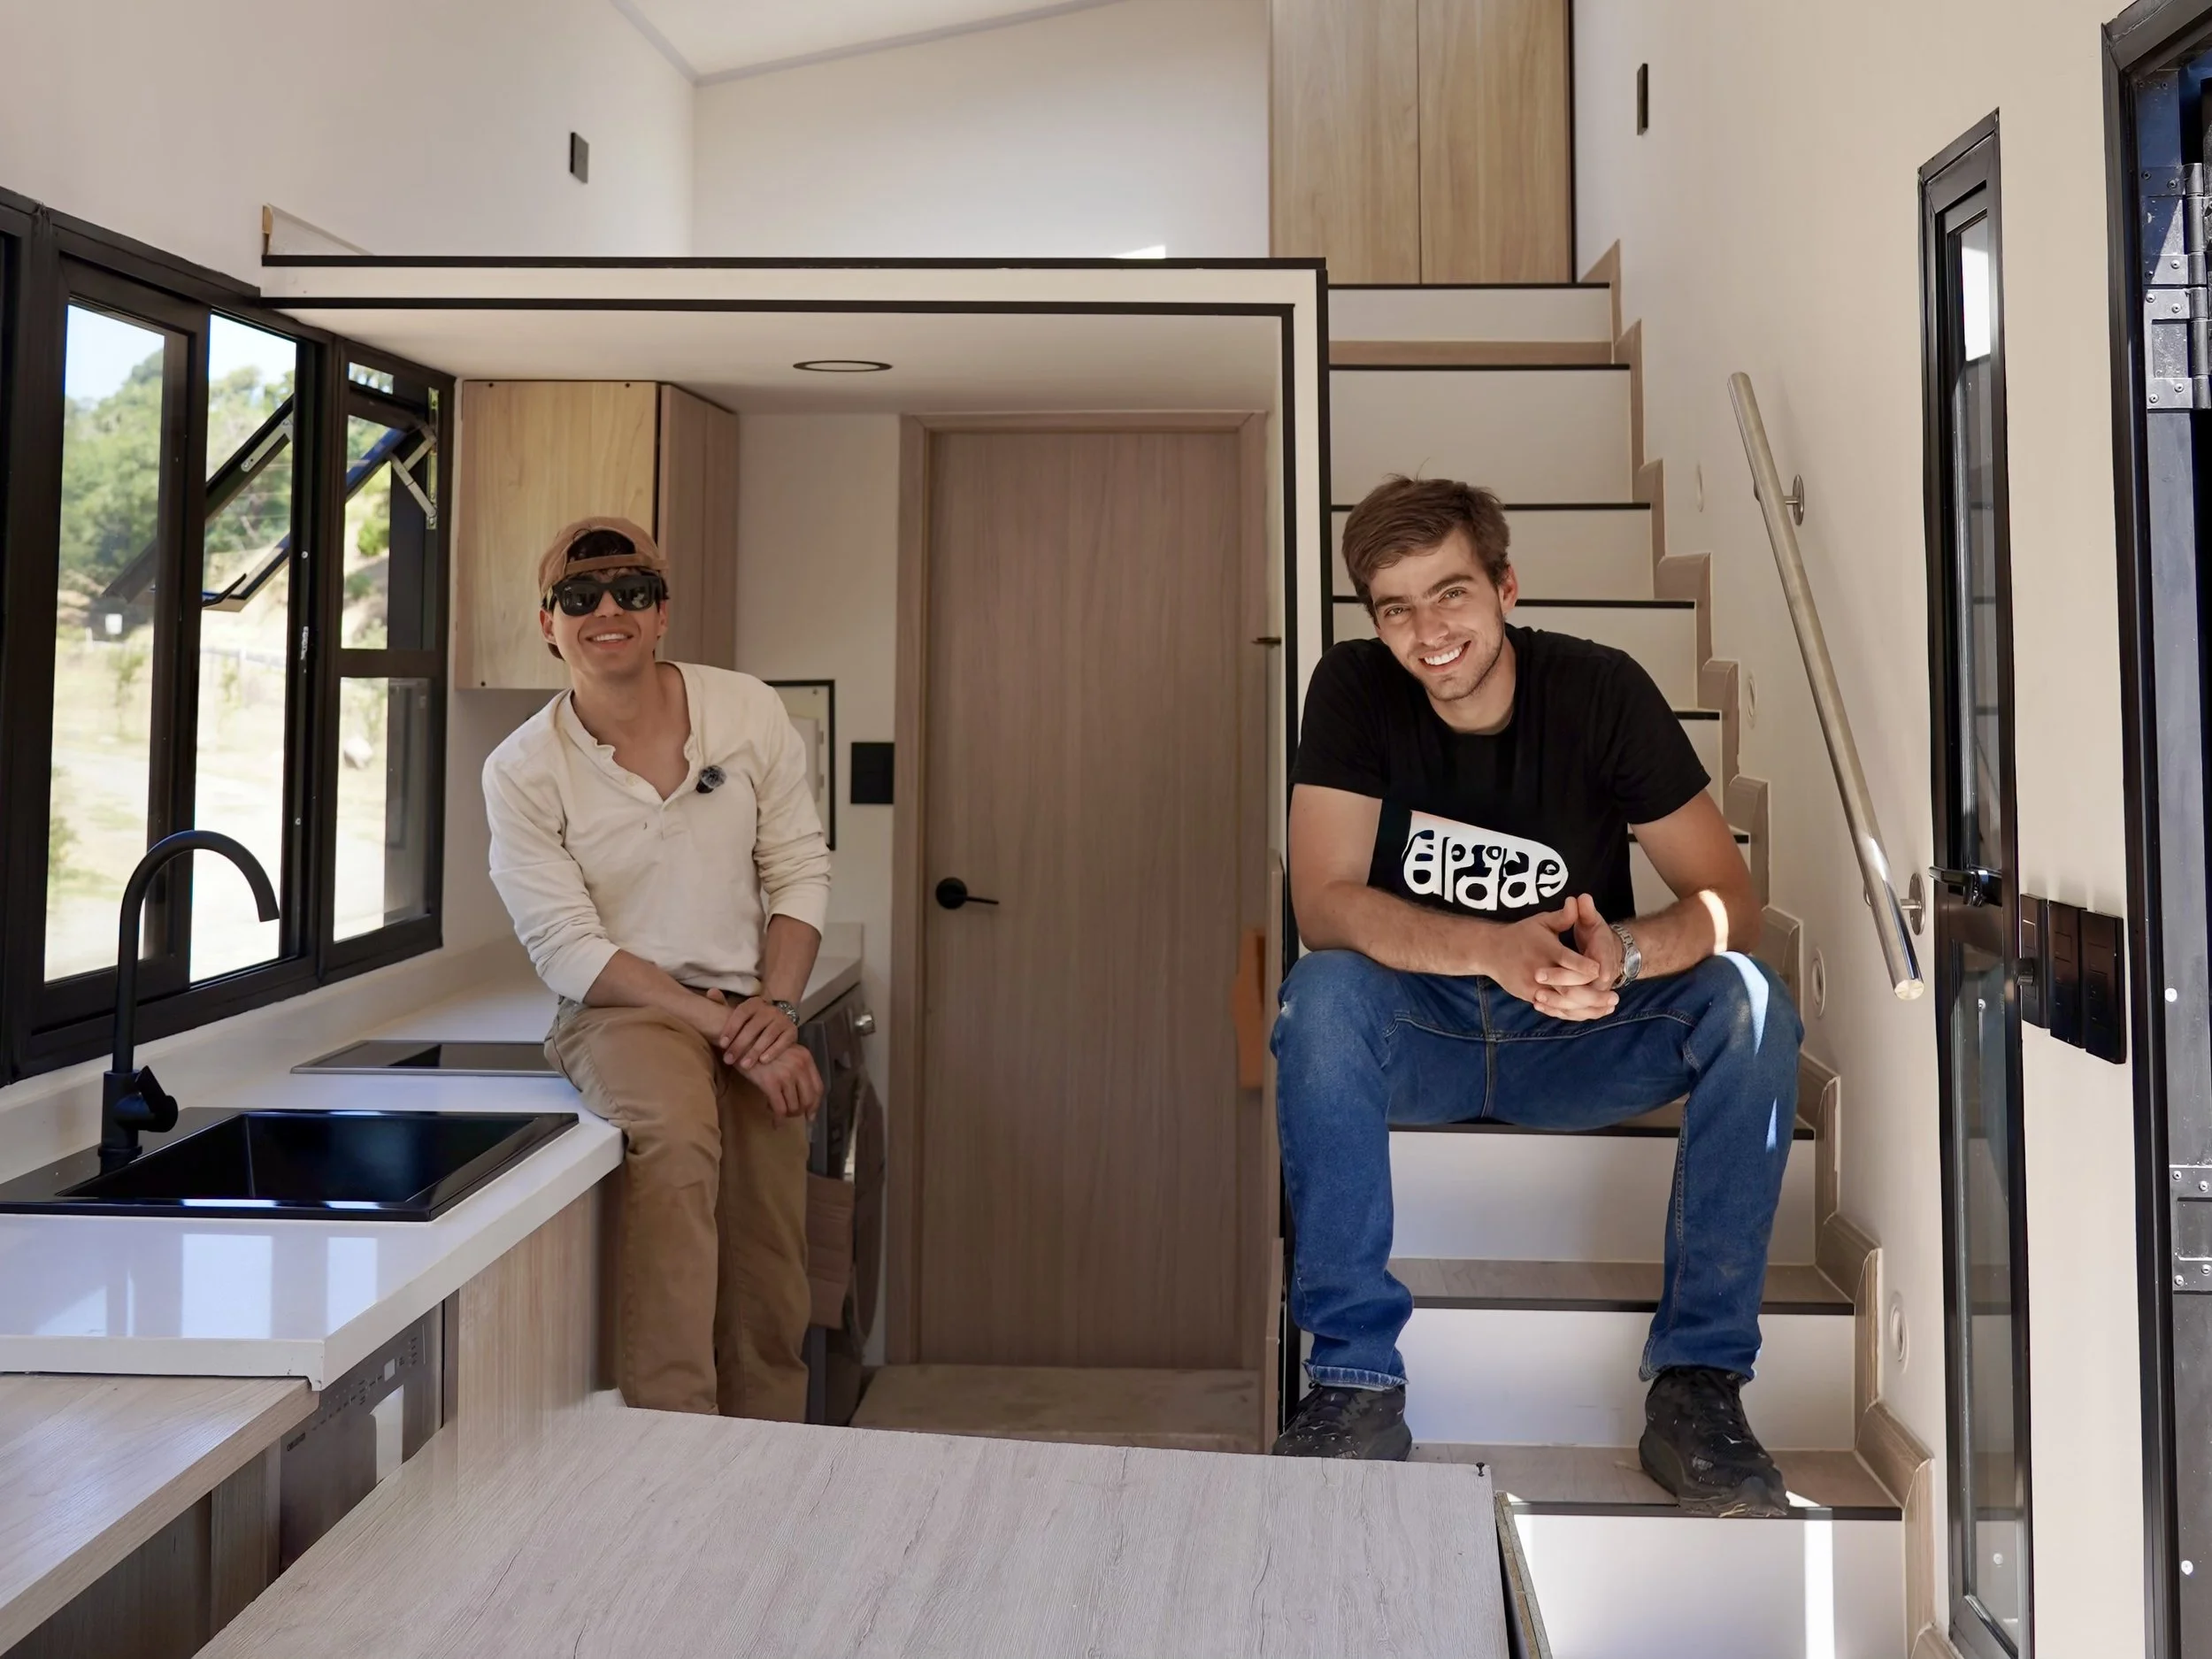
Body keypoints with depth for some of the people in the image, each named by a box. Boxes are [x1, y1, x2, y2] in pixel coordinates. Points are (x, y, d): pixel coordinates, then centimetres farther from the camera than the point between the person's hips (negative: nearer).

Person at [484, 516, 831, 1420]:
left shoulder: (747, 710, 1)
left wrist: (775, 1007, -11)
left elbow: (799, 870, 4)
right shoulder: (521, 769, -5)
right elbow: (570, 951, -9)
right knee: (674, 1129, -36)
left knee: (770, 1307, 2)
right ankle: (670, 1431, -31)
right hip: (620, 1009, -3)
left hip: (754, 1022, 3)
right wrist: (725, 1027, -18)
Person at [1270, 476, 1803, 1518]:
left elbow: (1729, 898, -15)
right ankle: (1357, 1378, -24)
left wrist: (1621, 953, -38)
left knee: (1749, 1006, -26)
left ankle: (1697, 1382, -18)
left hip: (1580, 1041, 1)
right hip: (1421, 1037, -1)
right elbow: (1325, 906, -22)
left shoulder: (1601, 690, -12)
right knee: (1321, 994, -32)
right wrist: (1497, 951, -40)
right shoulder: (1354, 690, -12)